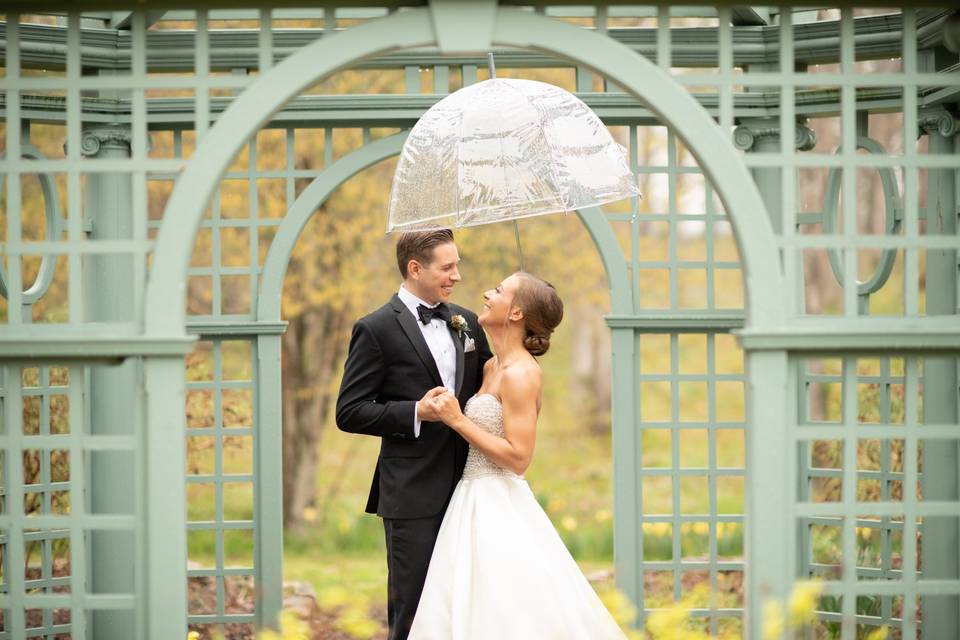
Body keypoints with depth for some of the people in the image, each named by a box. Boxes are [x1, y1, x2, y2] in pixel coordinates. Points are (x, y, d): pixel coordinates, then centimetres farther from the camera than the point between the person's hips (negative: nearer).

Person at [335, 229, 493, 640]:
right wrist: (415, 413, -18)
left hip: (465, 487, 6)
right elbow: (349, 413, -8)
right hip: (413, 495, -6)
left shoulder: (465, 323, 12)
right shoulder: (376, 330, -6)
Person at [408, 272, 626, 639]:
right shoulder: (493, 367, 12)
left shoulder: (520, 374, -16)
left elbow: (518, 457, -21)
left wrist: (458, 420, -19)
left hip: (499, 510, -9)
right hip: (477, 502, 9)